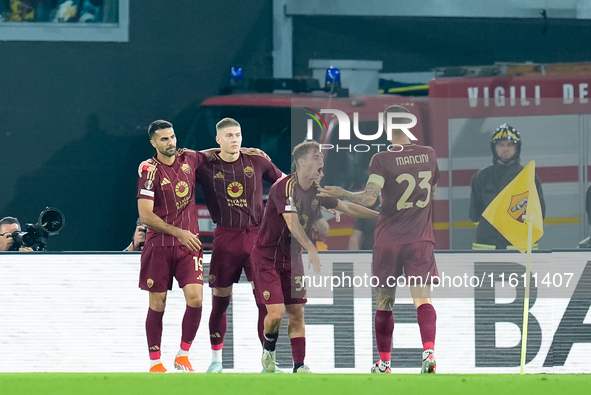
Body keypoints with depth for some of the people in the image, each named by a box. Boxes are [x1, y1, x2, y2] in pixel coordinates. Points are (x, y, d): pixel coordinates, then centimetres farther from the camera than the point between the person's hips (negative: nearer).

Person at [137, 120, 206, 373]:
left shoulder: (188, 159, 3)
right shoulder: (150, 172, -10)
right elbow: (145, 216, -15)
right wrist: (178, 232, -19)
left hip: (189, 242, 3)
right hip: (159, 245, -3)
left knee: (195, 297, -11)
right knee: (158, 303, 3)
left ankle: (183, 356, 4)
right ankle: (155, 362, 12)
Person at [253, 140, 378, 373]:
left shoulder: (317, 191, 2)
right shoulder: (283, 187, -22)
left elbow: (347, 207, 13)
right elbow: (292, 223, -34)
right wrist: (311, 249, -47)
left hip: (292, 258, 7)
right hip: (267, 257, -7)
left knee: (296, 313, 1)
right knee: (276, 312, -14)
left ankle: (299, 367, 4)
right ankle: (269, 349, 15)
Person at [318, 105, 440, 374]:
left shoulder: (382, 160, -11)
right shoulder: (428, 154, 3)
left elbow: (370, 198, -22)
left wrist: (342, 194, -10)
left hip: (388, 240, -2)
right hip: (420, 239, 2)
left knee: (385, 301, 11)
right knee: (422, 297, -6)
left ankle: (384, 363, 17)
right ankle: (428, 351, -29)